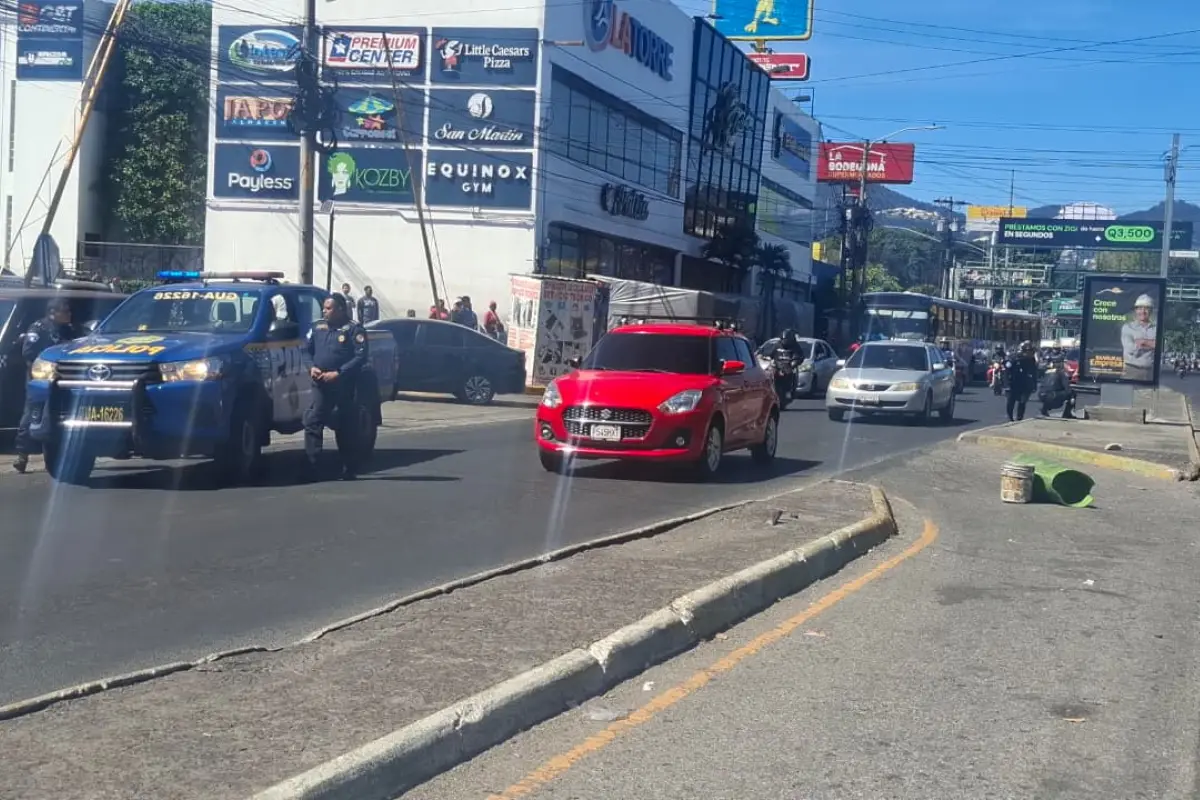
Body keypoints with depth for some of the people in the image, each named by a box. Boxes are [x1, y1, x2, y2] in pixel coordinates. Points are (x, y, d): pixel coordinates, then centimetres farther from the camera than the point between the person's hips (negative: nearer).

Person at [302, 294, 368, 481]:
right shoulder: (317, 328, 14)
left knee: (345, 426, 3)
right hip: (320, 384, 5)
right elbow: (307, 351, 18)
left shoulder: (353, 329, -4)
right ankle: (311, 466, -7)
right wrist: (311, 368, -2)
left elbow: (361, 356, -12)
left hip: (343, 386, -4)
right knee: (312, 422, -7)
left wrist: (338, 373, -17)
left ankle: (349, 469, 12)